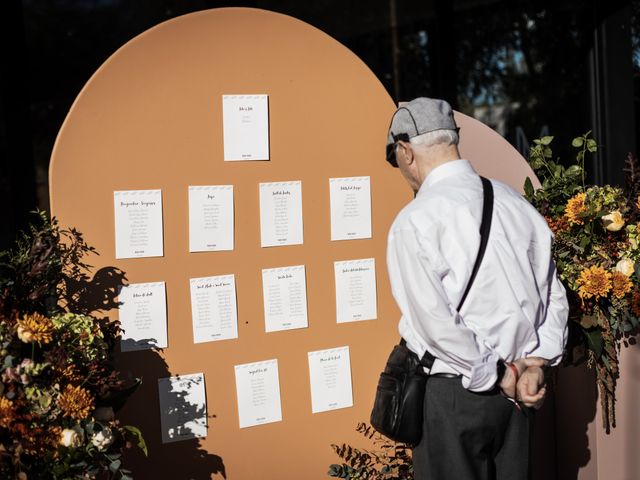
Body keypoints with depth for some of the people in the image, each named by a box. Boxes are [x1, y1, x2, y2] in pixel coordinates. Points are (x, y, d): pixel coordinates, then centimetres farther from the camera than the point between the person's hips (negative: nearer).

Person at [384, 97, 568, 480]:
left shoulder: (415, 222, -14)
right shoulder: (516, 204, 5)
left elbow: (436, 322, -18)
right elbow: (554, 295, 8)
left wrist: (498, 377, -9)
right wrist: (534, 363, 4)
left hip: (453, 391, -6)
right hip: (518, 391, 6)